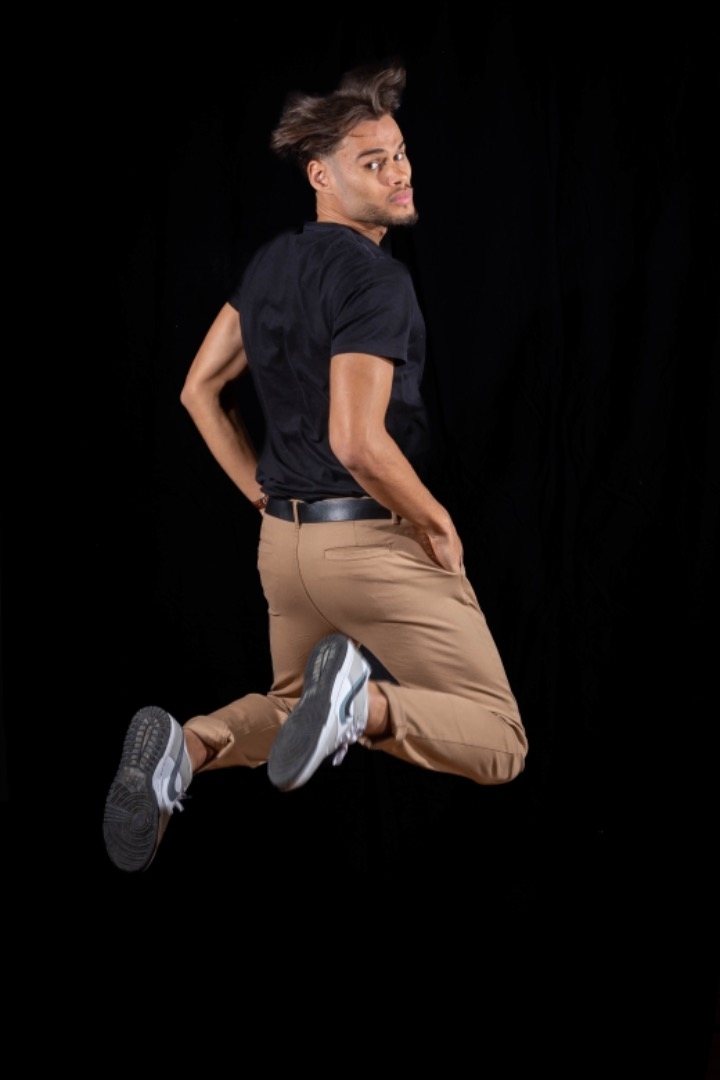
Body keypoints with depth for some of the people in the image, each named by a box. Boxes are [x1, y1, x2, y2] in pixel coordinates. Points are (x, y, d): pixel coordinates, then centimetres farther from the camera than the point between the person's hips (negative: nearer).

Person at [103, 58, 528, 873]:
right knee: (498, 744, 3)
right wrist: (438, 525, -11)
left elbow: (199, 390, 16)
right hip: (373, 540, -8)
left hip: (285, 541, 8)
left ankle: (187, 746, -1)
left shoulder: (273, 261, 9)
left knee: (292, 708, 30)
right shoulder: (374, 277, -17)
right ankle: (368, 702, -24)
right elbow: (357, 440, -26)